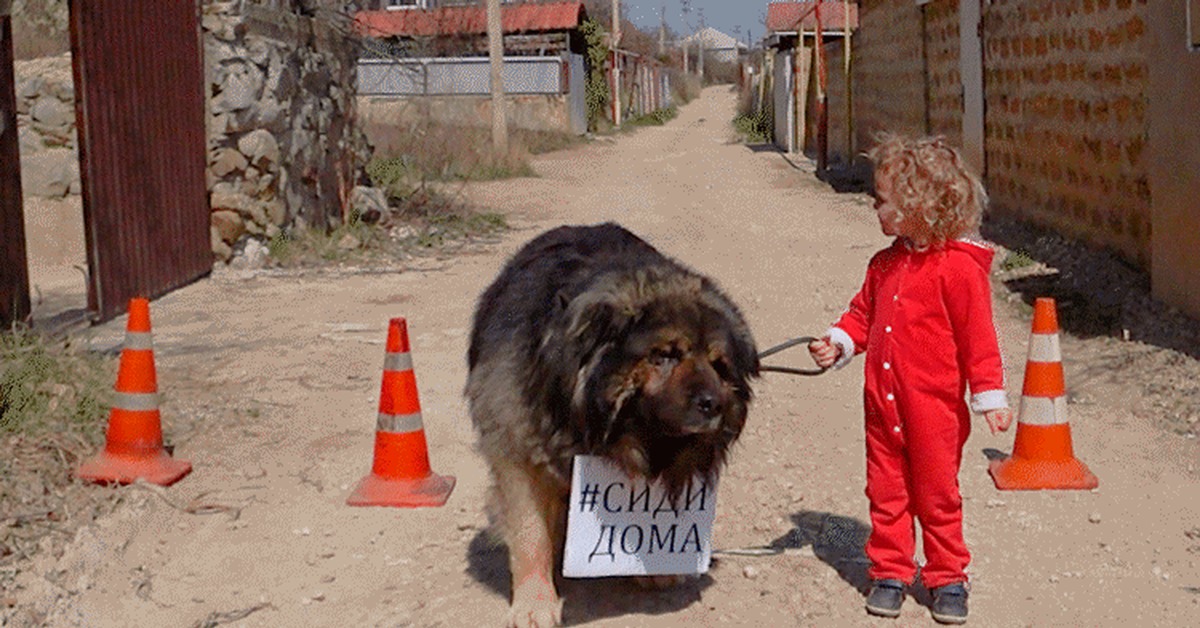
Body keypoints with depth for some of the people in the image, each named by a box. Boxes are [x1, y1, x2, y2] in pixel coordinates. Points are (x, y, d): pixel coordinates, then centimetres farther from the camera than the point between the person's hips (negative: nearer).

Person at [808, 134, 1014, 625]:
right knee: (885, 491, 12)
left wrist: (990, 397, -11)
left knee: (937, 494, 7)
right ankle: (889, 573, 24)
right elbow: (863, 314, 17)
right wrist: (838, 343, -1)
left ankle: (947, 579, 21)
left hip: (934, 407, -6)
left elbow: (977, 336, -11)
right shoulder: (885, 263, 6)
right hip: (881, 401, 6)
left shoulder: (958, 266, -14)